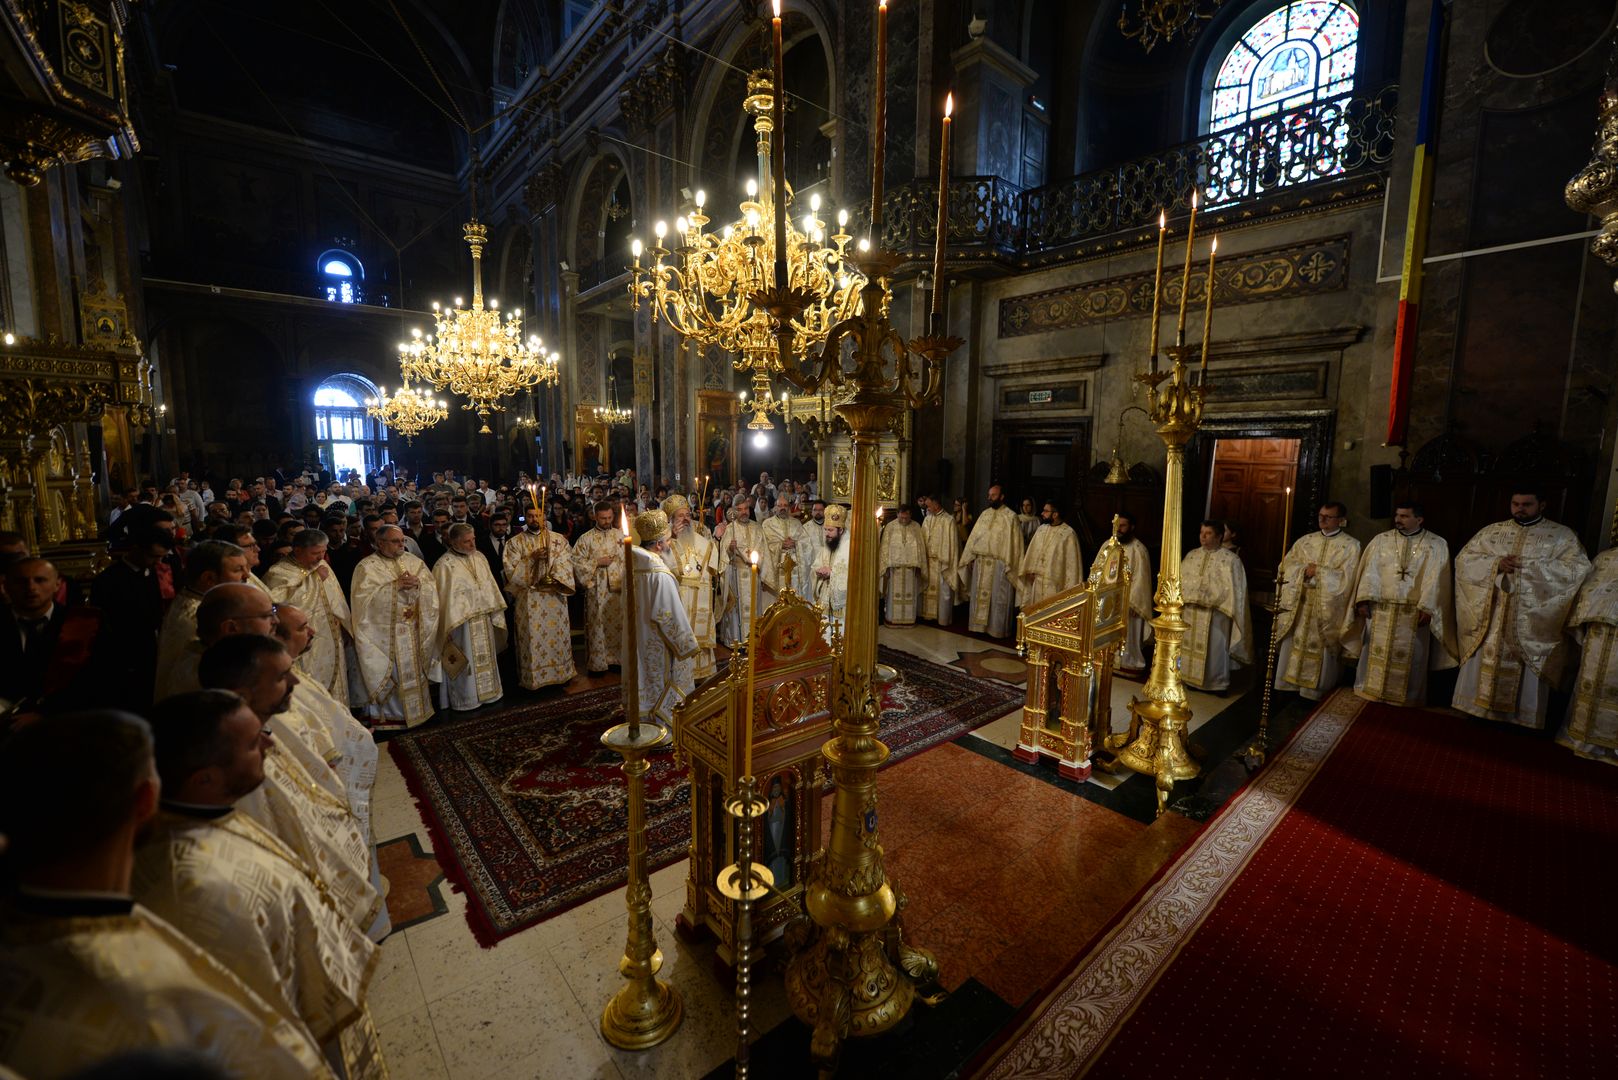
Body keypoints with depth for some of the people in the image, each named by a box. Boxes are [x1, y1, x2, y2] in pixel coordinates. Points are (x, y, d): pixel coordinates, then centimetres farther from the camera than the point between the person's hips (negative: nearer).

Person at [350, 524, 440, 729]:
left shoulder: (414, 561, 8)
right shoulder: (367, 566, -6)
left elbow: (432, 586, 2)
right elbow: (363, 597, -17)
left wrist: (418, 583, -18)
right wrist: (395, 585, -20)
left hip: (413, 631, 4)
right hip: (384, 633, -4)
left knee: (413, 670, 13)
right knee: (388, 674, 2)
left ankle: (416, 708, 25)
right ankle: (386, 714, 15)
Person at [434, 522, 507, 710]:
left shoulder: (479, 557, 4)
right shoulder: (445, 565, -14)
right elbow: (443, 596, -12)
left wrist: (494, 609, 8)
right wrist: (453, 621, -13)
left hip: (484, 619, 6)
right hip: (462, 621, -6)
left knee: (484, 658, 17)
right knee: (465, 661, 5)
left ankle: (486, 691, 31)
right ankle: (466, 698, 19)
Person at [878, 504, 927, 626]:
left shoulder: (916, 527, 2)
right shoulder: (890, 527, -2)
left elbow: (921, 547, 4)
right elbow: (885, 547, -2)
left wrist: (919, 566, -1)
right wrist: (886, 566, -7)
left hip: (911, 566, 1)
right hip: (894, 566, -1)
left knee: (909, 594, 7)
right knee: (894, 594, 4)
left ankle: (909, 619, 17)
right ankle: (893, 619, 13)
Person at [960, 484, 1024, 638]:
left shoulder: (1010, 516, -7)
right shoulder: (985, 513, 10)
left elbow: (1013, 542, -10)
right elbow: (974, 536, 11)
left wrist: (1009, 566, -13)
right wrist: (970, 558, 7)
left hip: (999, 564, -6)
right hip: (981, 562, 6)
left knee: (998, 598, 3)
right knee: (980, 595, 12)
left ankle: (996, 629, 14)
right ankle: (980, 625, 23)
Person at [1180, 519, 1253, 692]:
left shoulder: (1230, 559, -4)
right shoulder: (1191, 556, 10)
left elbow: (1233, 588, -8)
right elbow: (1180, 580, 10)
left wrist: (1211, 597, -16)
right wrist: (1190, 595, -3)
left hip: (1215, 614, -4)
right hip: (1191, 612, 5)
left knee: (1214, 649, 3)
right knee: (1190, 646, 12)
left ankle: (1218, 683, 17)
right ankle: (1190, 678, 24)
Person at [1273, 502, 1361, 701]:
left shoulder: (1351, 545, -1)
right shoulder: (1305, 540, 10)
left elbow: (1345, 578, -11)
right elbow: (1288, 565, 2)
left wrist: (1317, 571, -11)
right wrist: (1304, 571, -15)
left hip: (1328, 608, -3)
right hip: (1300, 604, 4)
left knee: (1320, 649, 0)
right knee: (1293, 645, 6)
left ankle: (1313, 691, 10)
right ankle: (1289, 686, 15)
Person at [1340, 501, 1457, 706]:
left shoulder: (1437, 545, 2)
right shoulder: (1380, 540, 6)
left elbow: (1435, 579, -5)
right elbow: (1370, 571, 1)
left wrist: (1427, 608, -15)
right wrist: (1363, 600, -8)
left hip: (1414, 614, -1)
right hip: (1380, 611, 1)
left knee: (1409, 659, 7)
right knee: (1376, 655, 7)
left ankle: (1405, 700, 19)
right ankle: (1370, 696, 16)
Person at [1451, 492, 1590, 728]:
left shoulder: (1562, 535, 2)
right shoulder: (1491, 531, 8)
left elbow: (1578, 569, -10)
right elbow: (1463, 560, 2)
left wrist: (1526, 565, -17)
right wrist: (1496, 564, -15)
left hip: (1531, 624, -2)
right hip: (1490, 620, 2)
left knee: (1527, 679, 3)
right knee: (1483, 670, 6)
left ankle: (1522, 723, 15)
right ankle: (1481, 713, 17)